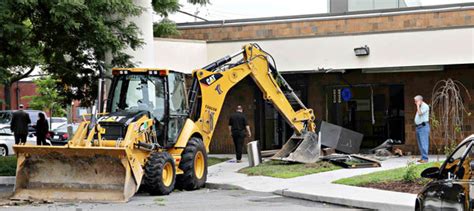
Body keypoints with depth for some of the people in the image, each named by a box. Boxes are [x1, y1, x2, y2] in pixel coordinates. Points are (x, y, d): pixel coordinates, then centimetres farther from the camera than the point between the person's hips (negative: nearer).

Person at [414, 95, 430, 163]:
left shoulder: (425, 106, -9)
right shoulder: (419, 107, 19)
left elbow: (420, 113, -21)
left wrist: (418, 105, -15)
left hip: (423, 126, -10)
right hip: (418, 127, 10)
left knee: (424, 143, -13)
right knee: (420, 144, 9)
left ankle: (425, 158, -15)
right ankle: (423, 157, 13)